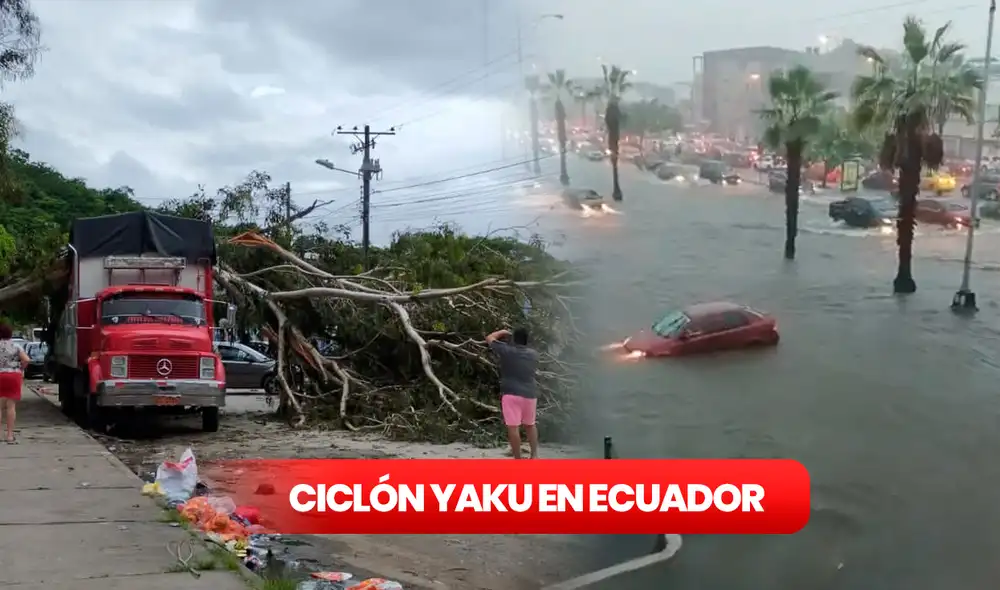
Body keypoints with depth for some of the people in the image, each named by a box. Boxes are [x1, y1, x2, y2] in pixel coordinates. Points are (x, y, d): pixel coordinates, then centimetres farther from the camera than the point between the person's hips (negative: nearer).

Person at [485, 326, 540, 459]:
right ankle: (534, 454, 17)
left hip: (511, 394, -5)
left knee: (513, 427, -5)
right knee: (530, 424, 22)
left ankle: (518, 460, -6)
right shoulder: (534, 354, 10)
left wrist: (502, 332, 26)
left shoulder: (507, 350, -3)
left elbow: (489, 338, 10)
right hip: (530, 394, 5)